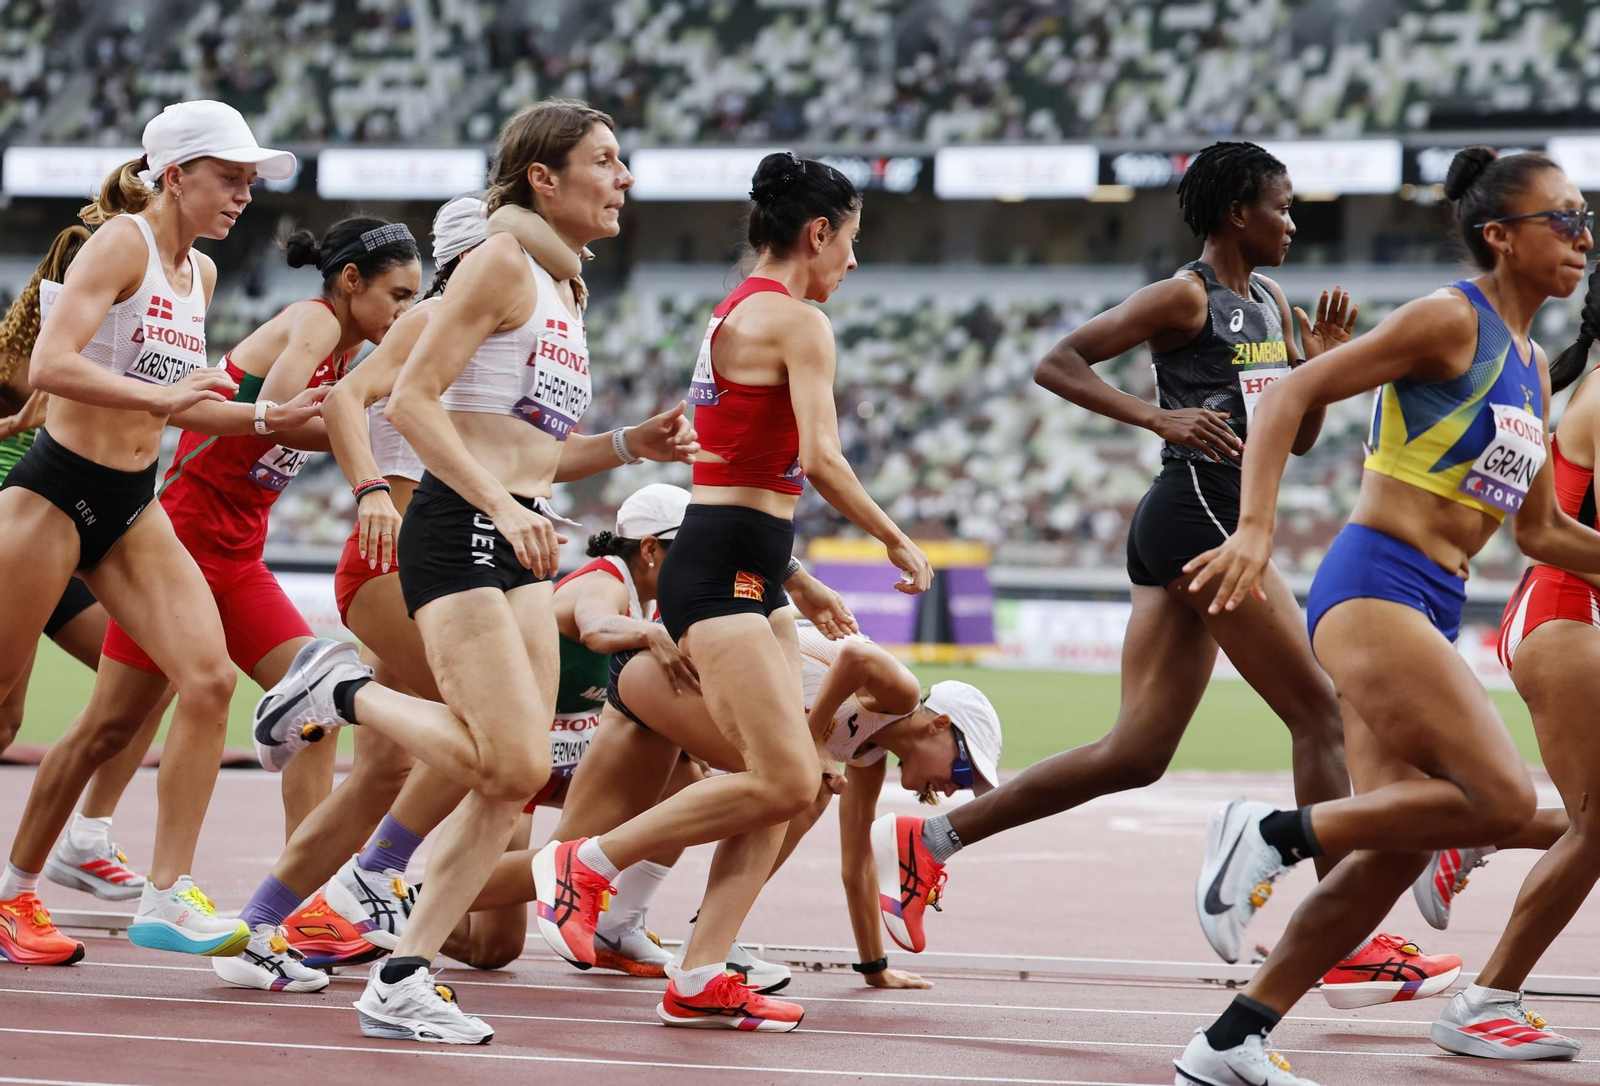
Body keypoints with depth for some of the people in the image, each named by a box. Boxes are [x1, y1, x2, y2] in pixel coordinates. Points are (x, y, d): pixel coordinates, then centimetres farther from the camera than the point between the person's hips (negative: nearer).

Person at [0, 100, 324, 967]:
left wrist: (268, 419, 10)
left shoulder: (200, 273, 11)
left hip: (132, 506, 7)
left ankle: (166, 898, -7)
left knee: (209, 678, -9)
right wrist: (160, 396, -31)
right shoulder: (122, 244, -13)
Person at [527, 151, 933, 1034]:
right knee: (785, 781, -15)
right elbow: (820, 459, -20)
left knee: (781, 782, 4)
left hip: (744, 574, 10)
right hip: (723, 572, -10)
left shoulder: (736, 313, 19)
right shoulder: (796, 320, -10)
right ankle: (585, 863, -4)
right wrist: (897, 541, -9)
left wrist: (801, 582, 26)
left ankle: (701, 979, -1)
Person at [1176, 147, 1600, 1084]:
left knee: (1400, 847, 2)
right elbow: (1293, 394, -11)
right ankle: (1271, 834, -9)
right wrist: (1255, 530, -22)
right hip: (1376, 586, -9)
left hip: (1429, 614, 9)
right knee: (1503, 801, -20)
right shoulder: (1452, 321, -8)